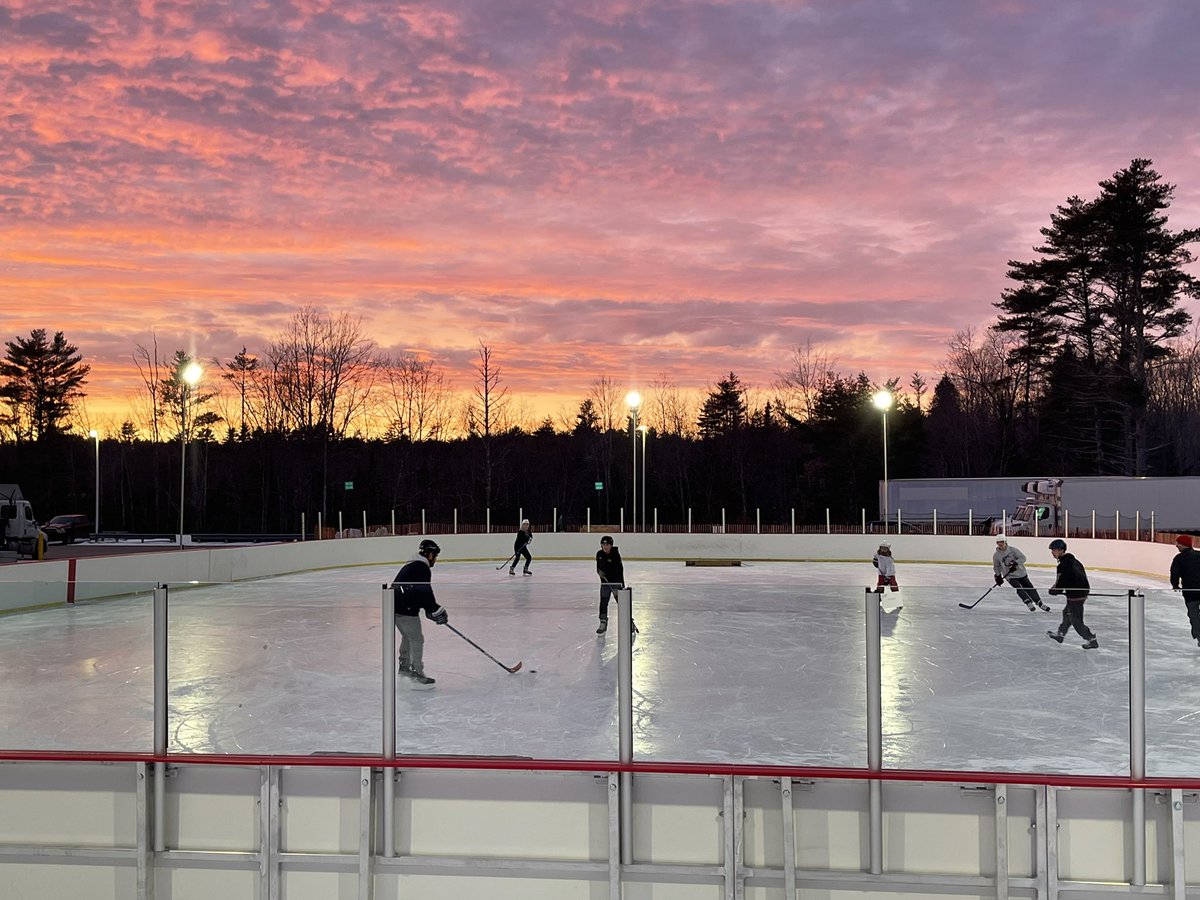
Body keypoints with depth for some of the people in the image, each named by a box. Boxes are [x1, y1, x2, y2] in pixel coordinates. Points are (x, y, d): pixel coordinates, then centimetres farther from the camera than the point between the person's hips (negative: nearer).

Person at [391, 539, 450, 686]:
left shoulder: (412, 565, 19)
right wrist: (437, 611, -13)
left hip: (395, 606, 10)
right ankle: (417, 673, -3)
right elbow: (425, 593, -20)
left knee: (407, 636, 26)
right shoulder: (422, 568, -14)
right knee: (417, 639, -4)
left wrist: (430, 610, 19)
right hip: (405, 609, -10)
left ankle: (404, 666, 38)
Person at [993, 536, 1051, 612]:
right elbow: (996, 567, 10)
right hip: (1010, 576, 0)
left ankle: (1040, 604, 16)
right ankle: (1029, 603, -18)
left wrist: (1015, 564, -31)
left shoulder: (1013, 550, -10)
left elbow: (1022, 558, -17)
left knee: (1030, 588, 3)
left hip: (1021, 572, 0)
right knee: (1019, 589, -21)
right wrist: (998, 576, 2)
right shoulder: (996, 555, -4)